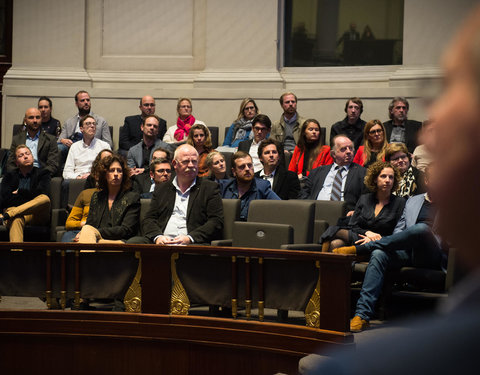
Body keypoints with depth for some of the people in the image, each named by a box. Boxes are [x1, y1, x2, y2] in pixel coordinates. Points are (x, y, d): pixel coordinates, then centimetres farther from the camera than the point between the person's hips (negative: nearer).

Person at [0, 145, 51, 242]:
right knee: (16, 220, -38)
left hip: (37, 215, 0)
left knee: (45, 199, -34)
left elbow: (43, 194, -2)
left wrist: (19, 192, 5)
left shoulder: (42, 173, 17)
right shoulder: (10, 176, 21)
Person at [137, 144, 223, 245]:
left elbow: (216, 222, 4)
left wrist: (189, 238, -11)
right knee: (134, 242, -26)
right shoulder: (161, 189, 24)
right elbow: (149, 220, 17)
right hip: (162, 242, 3)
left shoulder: (210, 188, 15)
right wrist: (157, 236, -7)